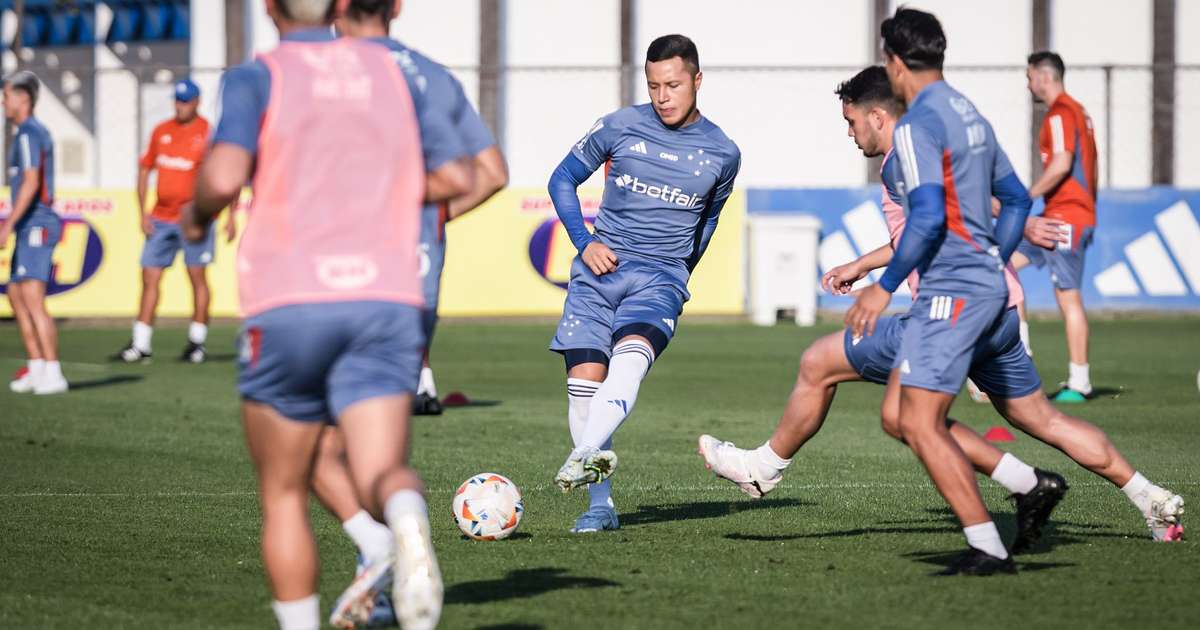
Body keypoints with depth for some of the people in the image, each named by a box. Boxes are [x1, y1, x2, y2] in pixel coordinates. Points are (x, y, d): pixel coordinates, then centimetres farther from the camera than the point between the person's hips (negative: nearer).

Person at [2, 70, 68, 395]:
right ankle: (36, 368, 18)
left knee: (33, 301, -15)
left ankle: (53, 373, -18)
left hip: (35, 225, -11)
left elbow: (31, 183, -22)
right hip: (30, 227, 11)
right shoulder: (36, 131, 18)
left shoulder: (29, 133, -13)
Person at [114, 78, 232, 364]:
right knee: (149, 278, 3)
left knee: (197, 277, -2)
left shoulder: (209, 134, -5)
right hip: (160, 219, 5)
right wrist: (142, 212, 7)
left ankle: (197, 341, 6)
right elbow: (145, 169, 16)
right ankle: (140, 344, 5)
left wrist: (231, 217, -10)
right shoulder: (161, 131, 11)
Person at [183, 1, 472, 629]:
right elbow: (455, 178, 16)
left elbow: (223, 177, -14)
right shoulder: (390, 73, 16)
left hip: (289, 304, -2)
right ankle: (408, 525, -44)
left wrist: (196, 214, 8)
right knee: (383, 478, -9)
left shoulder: (258, 77, 2)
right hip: (387, 300, 2)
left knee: (283, 497, 13)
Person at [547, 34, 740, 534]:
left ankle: (585, 455, -48)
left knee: (631, 357, -30)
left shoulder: (722, 154, 6)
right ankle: (600, 504, 1)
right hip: (600, 270, 1)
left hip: (661, 279, -1)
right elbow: (563, 180, 12)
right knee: (584, 379, -8)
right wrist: (584, 242, 0)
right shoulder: (620, 127, 3)